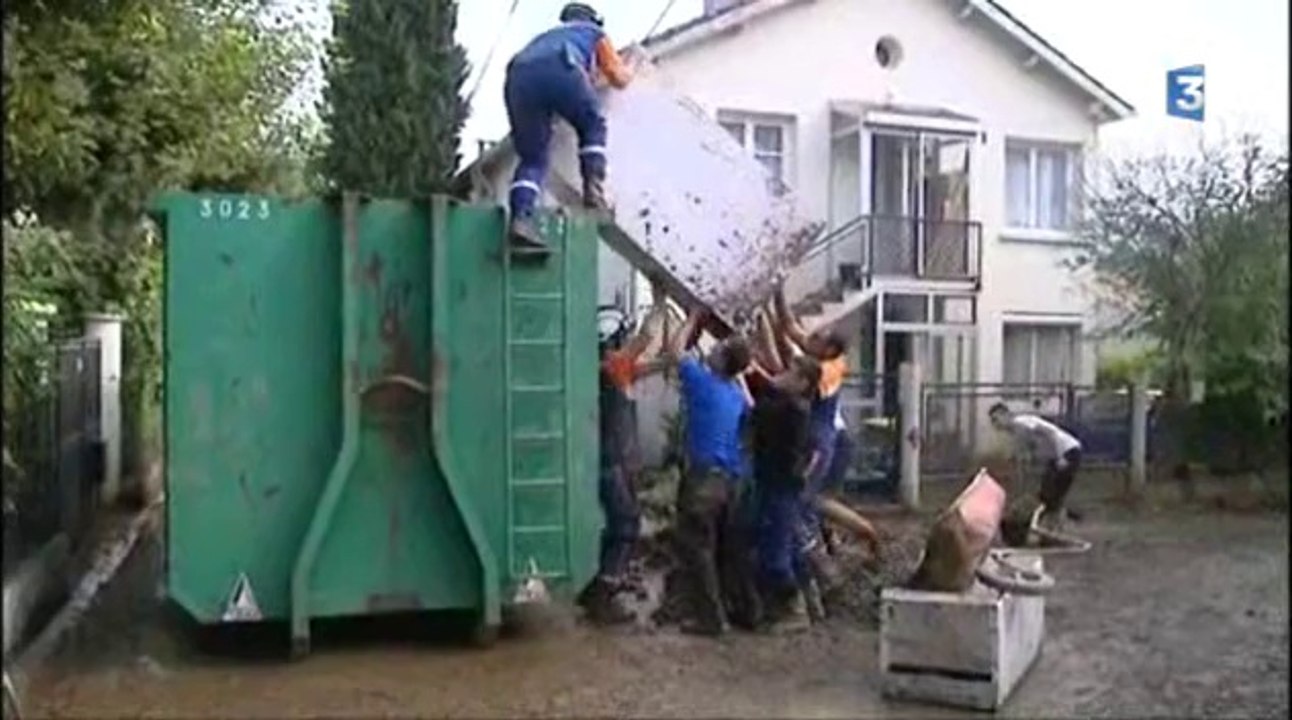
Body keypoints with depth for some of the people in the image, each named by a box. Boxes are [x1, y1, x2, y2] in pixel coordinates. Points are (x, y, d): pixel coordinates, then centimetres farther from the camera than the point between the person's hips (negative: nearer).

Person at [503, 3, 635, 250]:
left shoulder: (547, 35, 46)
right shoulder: (594, 32, 36)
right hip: (559, 68, -3)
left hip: (519, 76, 4)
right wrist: (628, 70, 62)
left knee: (532, 157, 10)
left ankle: (521, 218, -11)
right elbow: (619, 79, 39)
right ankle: (593, 190, 2)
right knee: (592, 126, 21)